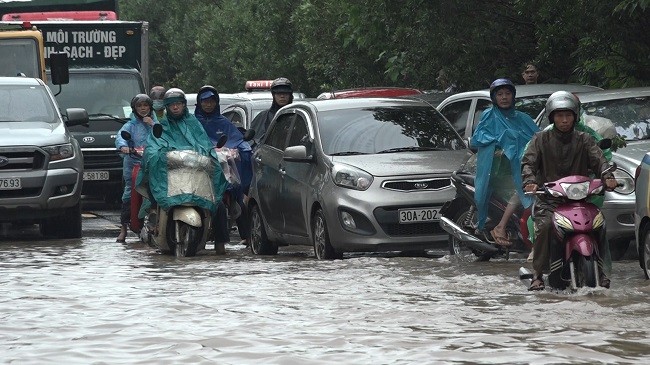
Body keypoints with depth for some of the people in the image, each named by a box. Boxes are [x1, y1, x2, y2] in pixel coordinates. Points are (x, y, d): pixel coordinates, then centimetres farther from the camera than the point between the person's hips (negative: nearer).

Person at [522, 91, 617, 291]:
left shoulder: (584, 140, 12)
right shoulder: (541, 139, 9)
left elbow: (598, 159, -2)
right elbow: (528, 161, -2)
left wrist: (607, 176, -25)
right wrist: (529, 181, -24)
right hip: (548, 200, -2)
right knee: (545, 226, -31)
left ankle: (599, 269, -2)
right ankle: (537, 274, -22)